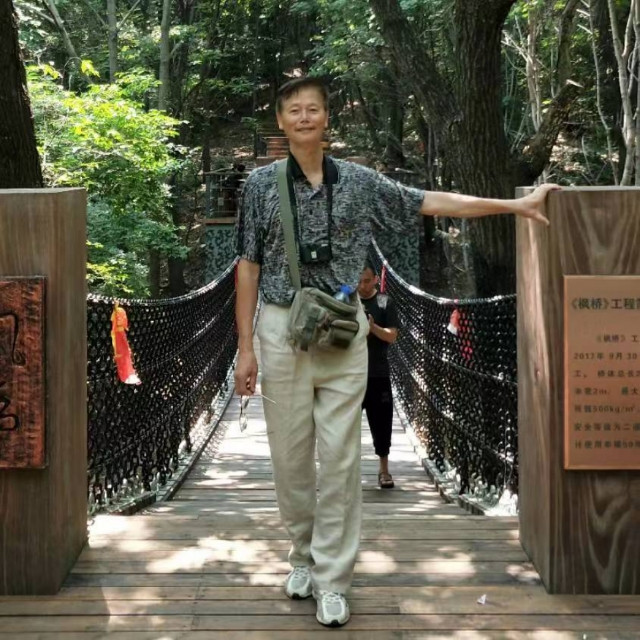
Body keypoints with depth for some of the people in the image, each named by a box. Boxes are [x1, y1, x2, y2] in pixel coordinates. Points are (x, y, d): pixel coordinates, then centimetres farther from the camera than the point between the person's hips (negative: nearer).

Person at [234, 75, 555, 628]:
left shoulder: (359, 182, 4)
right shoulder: (261, 184, 2)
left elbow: (431, 203, 6)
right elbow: (249, 267, 3)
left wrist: (515, 205, 3)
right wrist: (245, 348, 0)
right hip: (282, 328, 0)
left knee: (340, 454, -1)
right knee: (290, 454, 7)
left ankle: (332, 579, 8)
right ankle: (304, 555, 29)